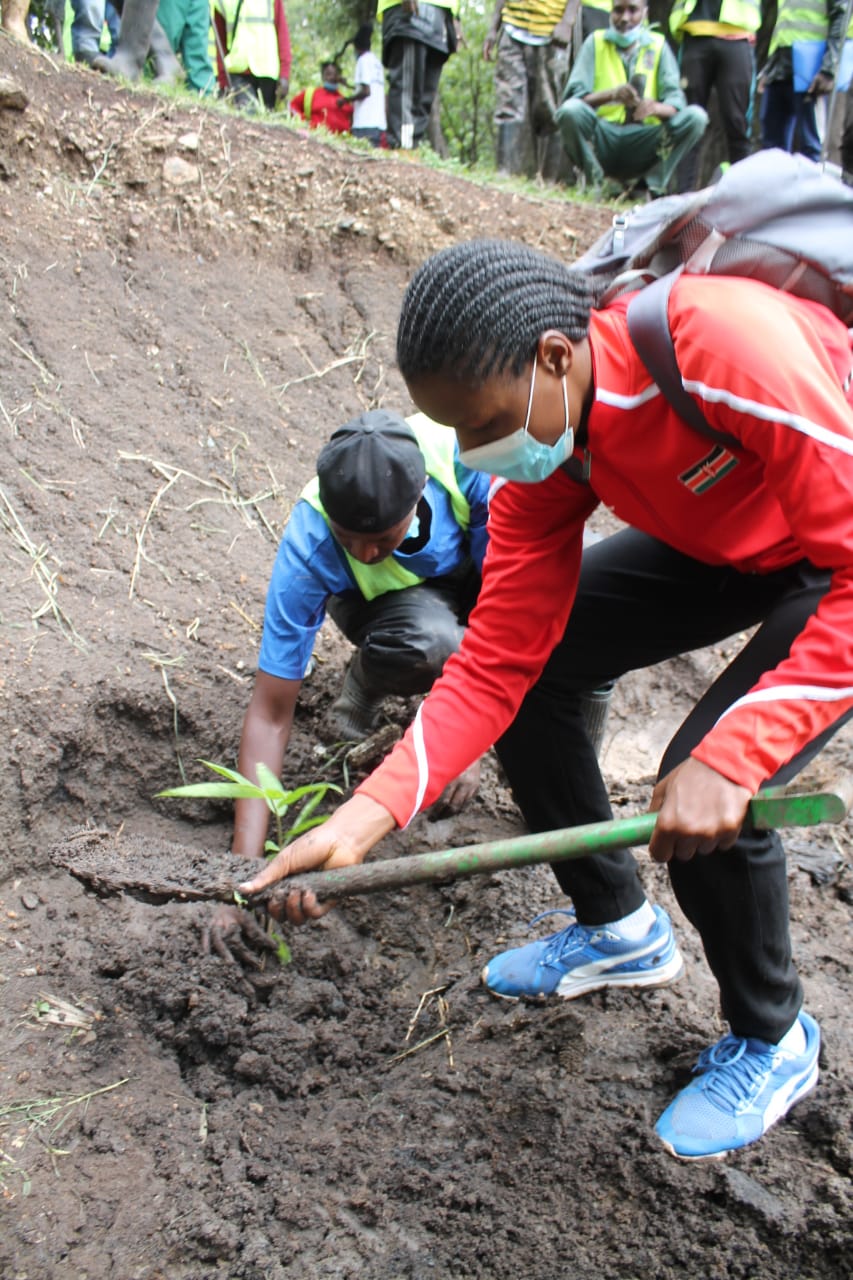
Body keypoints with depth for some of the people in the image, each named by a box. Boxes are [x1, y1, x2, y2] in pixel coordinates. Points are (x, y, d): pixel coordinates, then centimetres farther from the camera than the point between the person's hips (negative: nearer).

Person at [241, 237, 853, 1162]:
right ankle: (617, 930, 19)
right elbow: (495, 662, -14)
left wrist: (731, 757, -42)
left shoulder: (728, 344, -38)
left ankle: (772, 1044, 9)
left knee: (701, 799, -22)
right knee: (526, 671, -4)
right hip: (718, 539, 7)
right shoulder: (542, 460, -15)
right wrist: (363, 820, -23)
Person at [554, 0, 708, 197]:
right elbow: (574, 95, -8)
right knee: (571, 110, -31)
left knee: (696, 117, -21)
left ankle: (654, 187, -13)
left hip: (644, 143, 1)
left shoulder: (658, 45, 8)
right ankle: (593, 183, -13)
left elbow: (675, 101, -3)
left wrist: (655, 107, -28)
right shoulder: (595, 42, 5)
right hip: (602, 139, -1)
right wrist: (612, 95, -28)